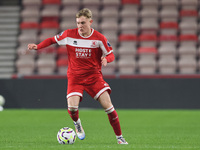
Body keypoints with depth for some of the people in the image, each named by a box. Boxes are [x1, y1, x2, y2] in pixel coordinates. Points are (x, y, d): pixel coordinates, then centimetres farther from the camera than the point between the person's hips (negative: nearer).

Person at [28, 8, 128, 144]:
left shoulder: (99, 38, -7)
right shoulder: (69, 34, -5)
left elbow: (111, 54, 2)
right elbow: (53, 40, 10)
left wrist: (106, 59, -22)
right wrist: (37, 47, -3)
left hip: (94, 75, 0)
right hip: (75, 77, 0)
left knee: (108, 105, -13)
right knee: (72, 107, -21)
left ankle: (119, 137, 1)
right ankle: (77, 123, 17)